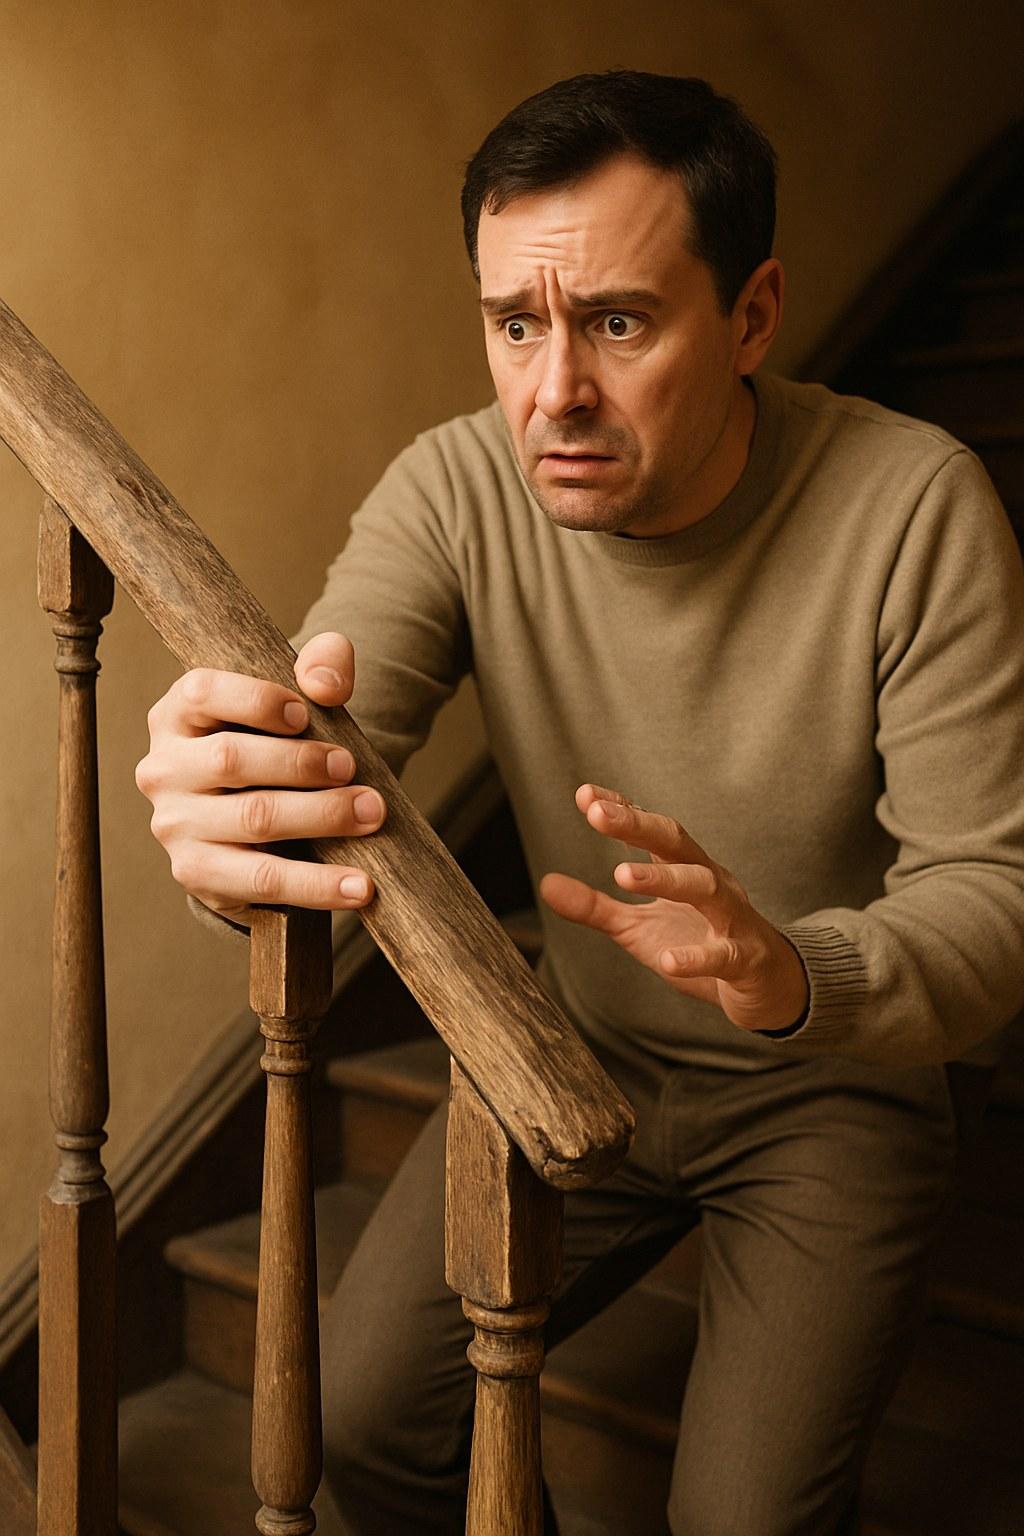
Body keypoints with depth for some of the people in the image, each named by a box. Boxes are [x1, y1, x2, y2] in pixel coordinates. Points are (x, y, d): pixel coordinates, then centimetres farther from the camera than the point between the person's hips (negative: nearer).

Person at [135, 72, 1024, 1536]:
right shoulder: (459, 490, -15)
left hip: (829, 1091, -2)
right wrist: (233, 833, -52)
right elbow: (316, 748, -26)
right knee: (362, 1414, -1)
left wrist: (800, 975, -45)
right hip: (578, 1055, 3)